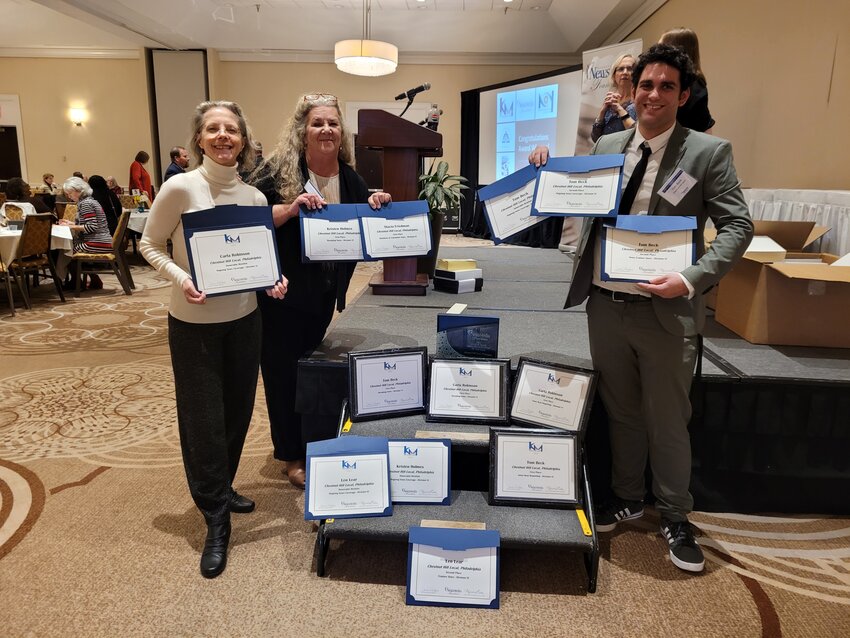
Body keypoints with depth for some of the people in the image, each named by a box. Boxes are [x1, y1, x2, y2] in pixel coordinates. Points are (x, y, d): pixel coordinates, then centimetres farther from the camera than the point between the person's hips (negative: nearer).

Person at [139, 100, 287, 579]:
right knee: (203, 421, 3)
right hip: (193, 323, -4)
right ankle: (217, 520, 20)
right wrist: (180, 278, -21)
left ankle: (221, 490, 41)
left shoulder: (255, 197, -1)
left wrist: (274, 279, -9)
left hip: (244, 319, 5)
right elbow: (150, 245, -4)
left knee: (238, 412, 16)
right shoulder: (181, 188, -13)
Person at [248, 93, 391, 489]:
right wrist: (291, 208, -28)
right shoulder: (278, 171, -10)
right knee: (285, 374, 5)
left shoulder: (350, 178, 4)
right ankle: (293, 458, 21)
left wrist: (378, 206, -8)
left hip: (323, 295, 5)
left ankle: (310, 445, 37)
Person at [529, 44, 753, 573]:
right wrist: (549, 170, -2)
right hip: (606, 305, 4)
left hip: (665, 311, -3)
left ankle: (676, 518, 30)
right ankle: (627, 499, 38)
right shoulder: (607, 146, 8)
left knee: (667, 422, 9)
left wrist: (692, 279, -21)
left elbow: (737, 226, -7)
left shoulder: (709, 152, -4)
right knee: (620, 412, 18)